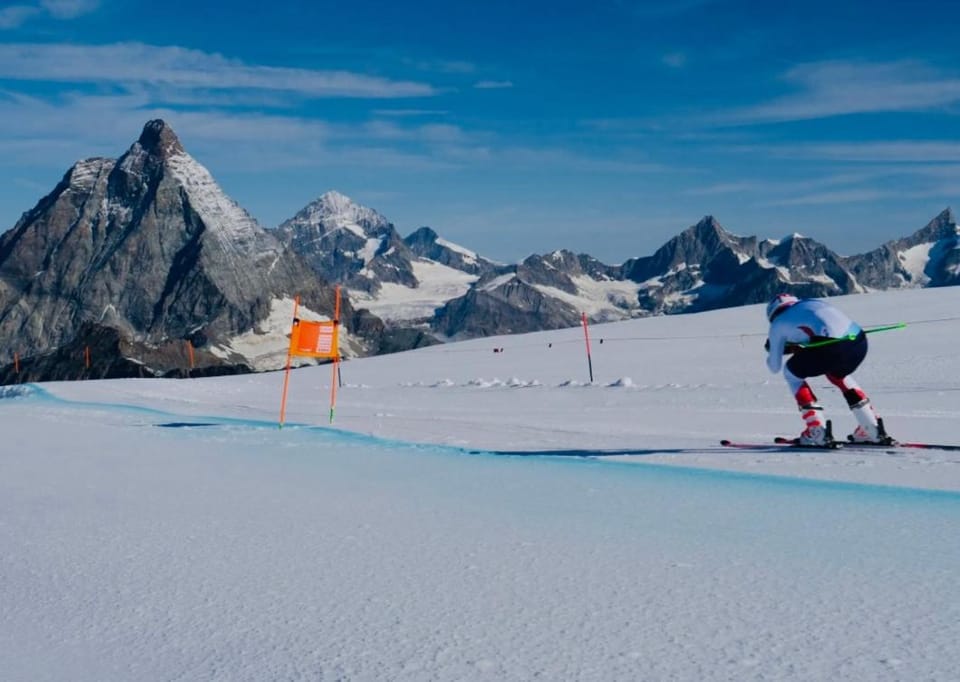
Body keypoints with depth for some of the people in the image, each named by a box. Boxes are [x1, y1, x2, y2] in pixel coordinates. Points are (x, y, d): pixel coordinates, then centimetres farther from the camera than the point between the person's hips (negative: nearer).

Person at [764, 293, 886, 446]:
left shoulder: (778, 322, 21)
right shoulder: (813, 302, 35)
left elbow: (774, 367, 29)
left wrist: (772, 350, 50)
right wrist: (798, 348, 46)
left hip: (832, 346, -6)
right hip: (860, 342, 6)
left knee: (792, 372, 22)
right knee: (836, 373, 37)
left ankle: (817, 432, 11)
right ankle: (872, 428, 32)